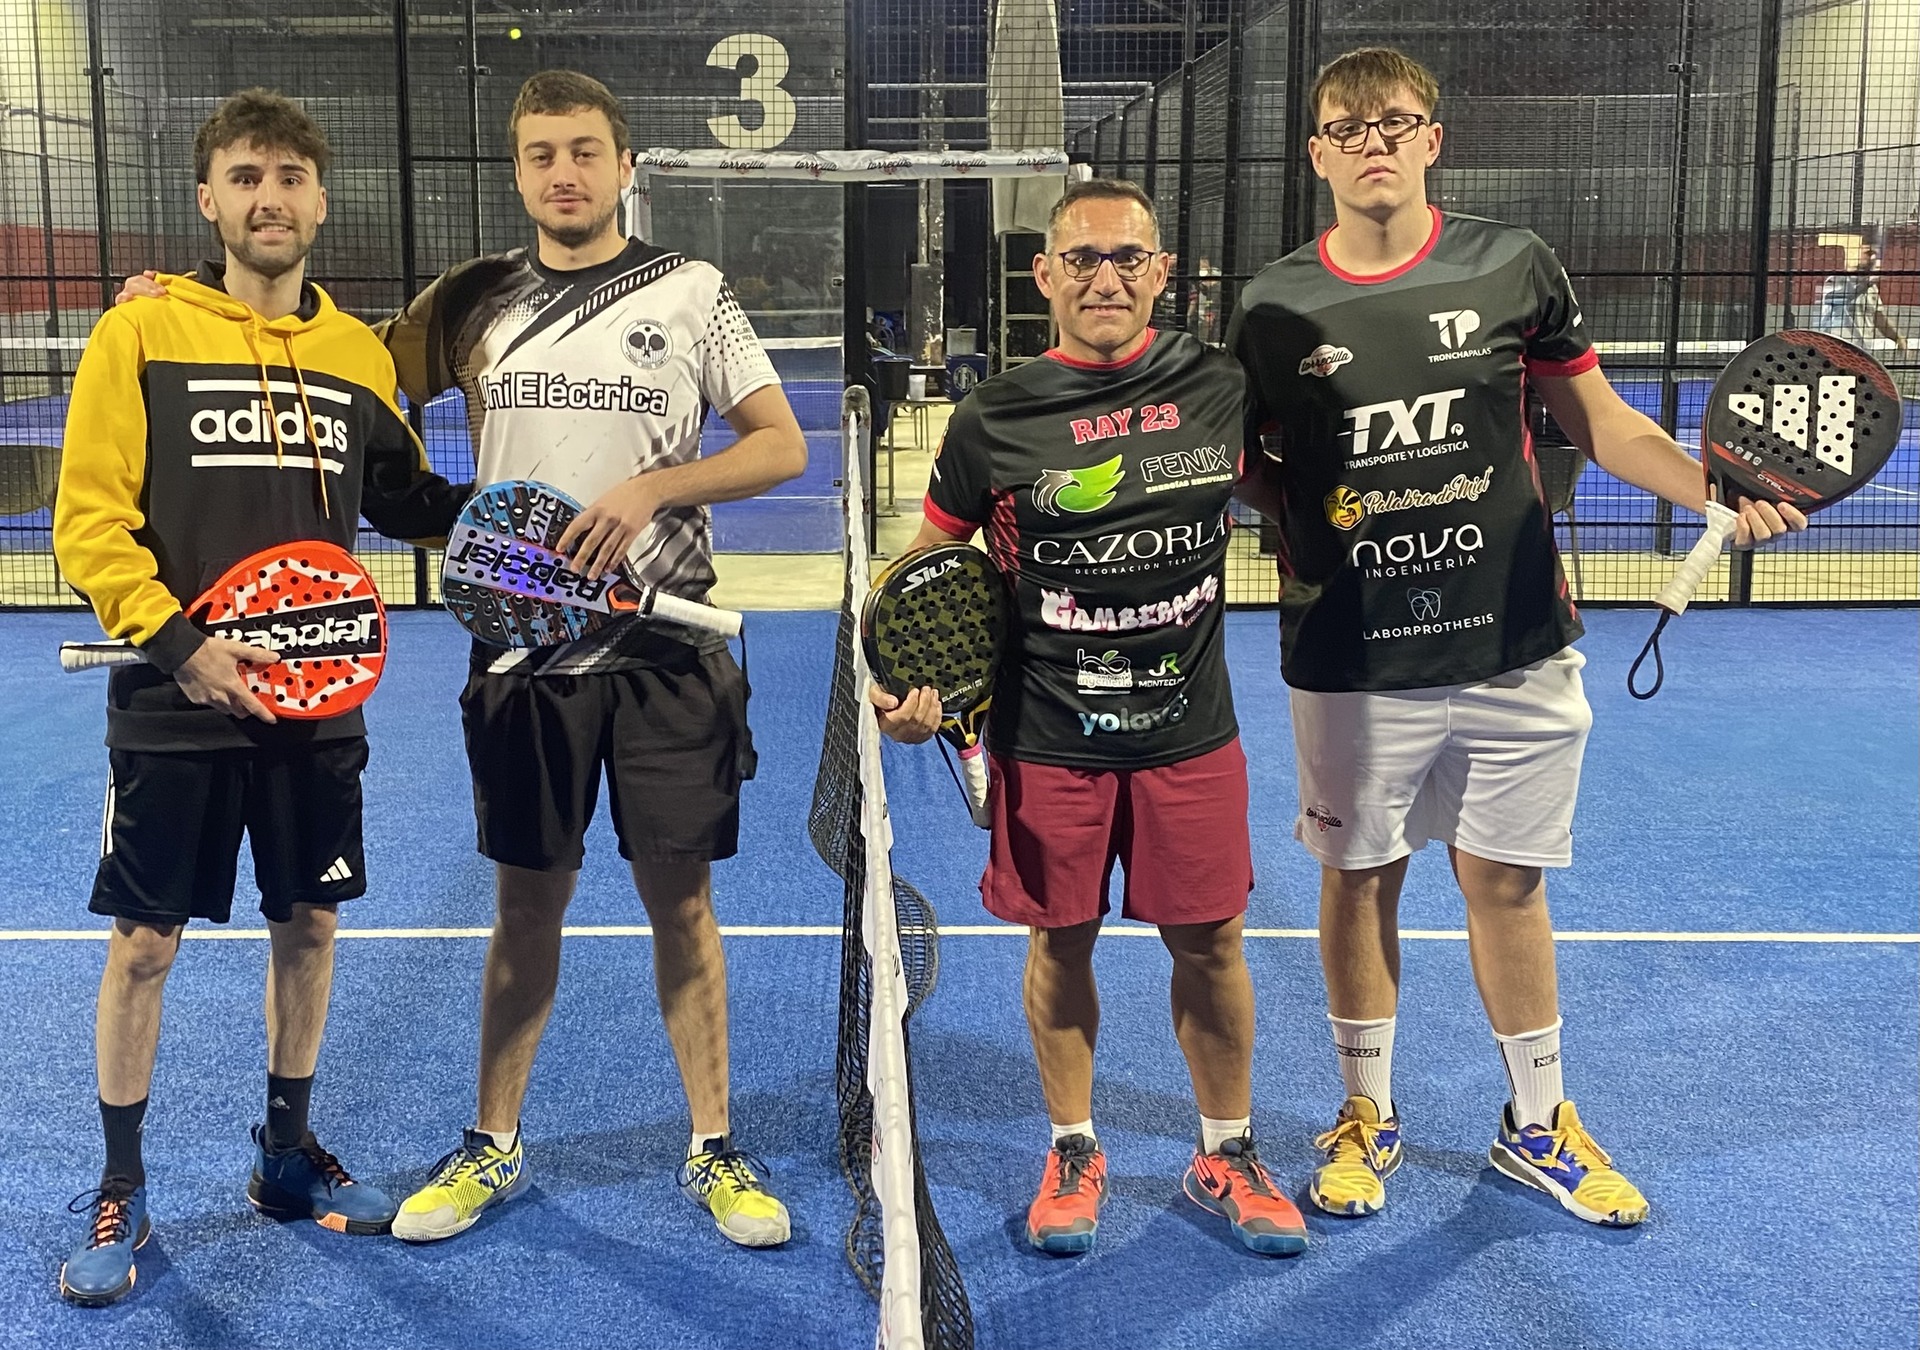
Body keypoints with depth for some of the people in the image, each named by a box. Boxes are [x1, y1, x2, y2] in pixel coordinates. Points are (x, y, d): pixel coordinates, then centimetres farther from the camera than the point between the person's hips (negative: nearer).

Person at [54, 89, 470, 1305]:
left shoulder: (359, 353, 6)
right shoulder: (142, 335, -4)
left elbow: (406, 501, 18)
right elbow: (88, 522, -8)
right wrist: (178, 642, -18)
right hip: (175, 703, -3)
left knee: (308, 924, 13)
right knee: (145, 942, 5)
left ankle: (288, 1150, 33)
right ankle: (122, 1191, 23)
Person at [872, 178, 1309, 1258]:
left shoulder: (1222, 389, 0)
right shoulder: (996, 419, -5)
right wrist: (908, 683, -8)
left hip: (1190, 731, 1)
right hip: (1045, 740, -1)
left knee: (1210, 941, 9)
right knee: (1061, 943, 10)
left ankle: (1227, 1152, 30)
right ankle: (1074, 1154, 31)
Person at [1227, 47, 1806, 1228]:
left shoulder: (1513, 267, -1)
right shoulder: (1274, 309, -2)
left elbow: (1602, 424, 5)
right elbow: (1248, 470, 9)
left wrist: (1719, 494, -10)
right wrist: (1308, 526, -11)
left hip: (1511, 648, 0)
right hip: (1352, 663, 0)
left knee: (1507, 882, 11)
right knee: (1359, 879, 11)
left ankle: (1539, 1125, 31)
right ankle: (1369, 1116, 33)